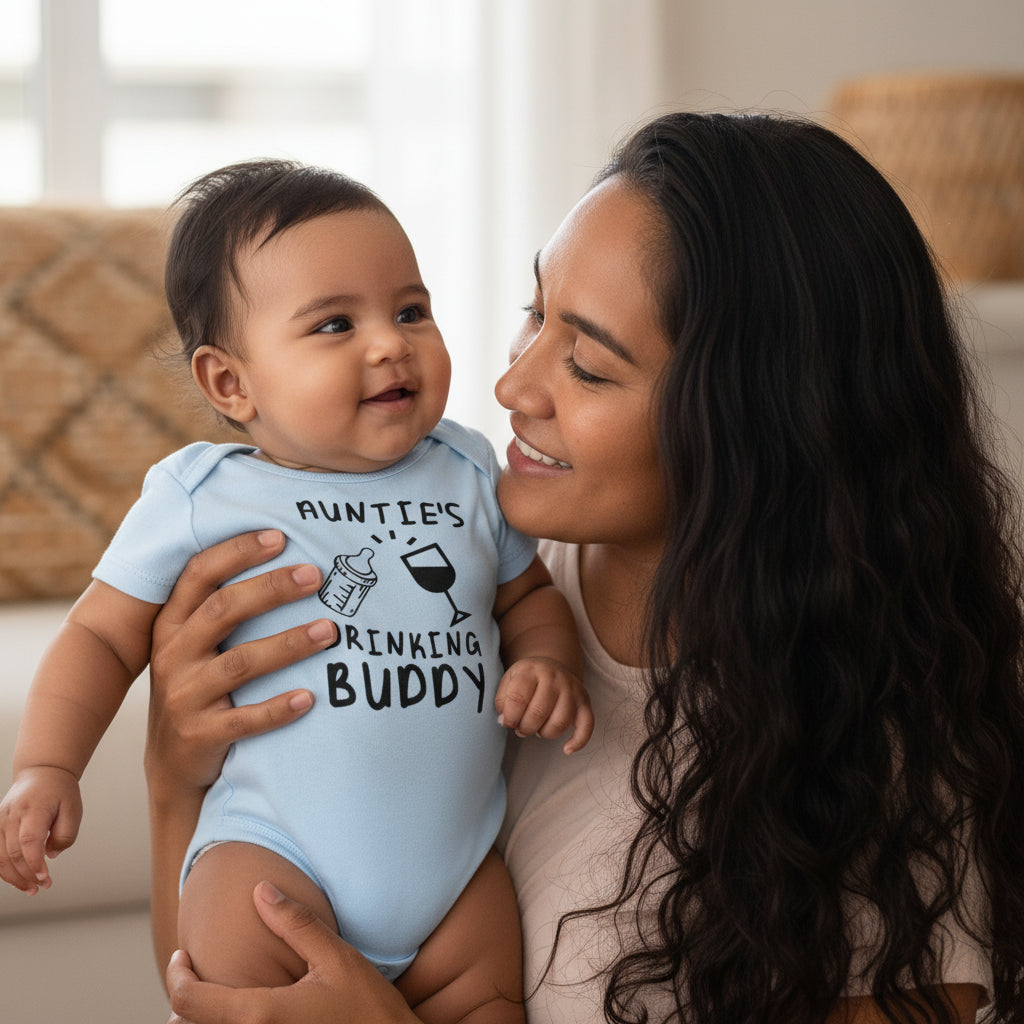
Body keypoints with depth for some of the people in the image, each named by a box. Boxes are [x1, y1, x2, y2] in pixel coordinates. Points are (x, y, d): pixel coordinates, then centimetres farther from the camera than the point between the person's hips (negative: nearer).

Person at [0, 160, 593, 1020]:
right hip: (279, 846, -4)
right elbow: (103, 636, 4)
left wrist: (549, 664, -2)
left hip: (458, 852, 4)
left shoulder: (469, 474, 7)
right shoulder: (201, 498, -2)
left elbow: (528, 593, 20)